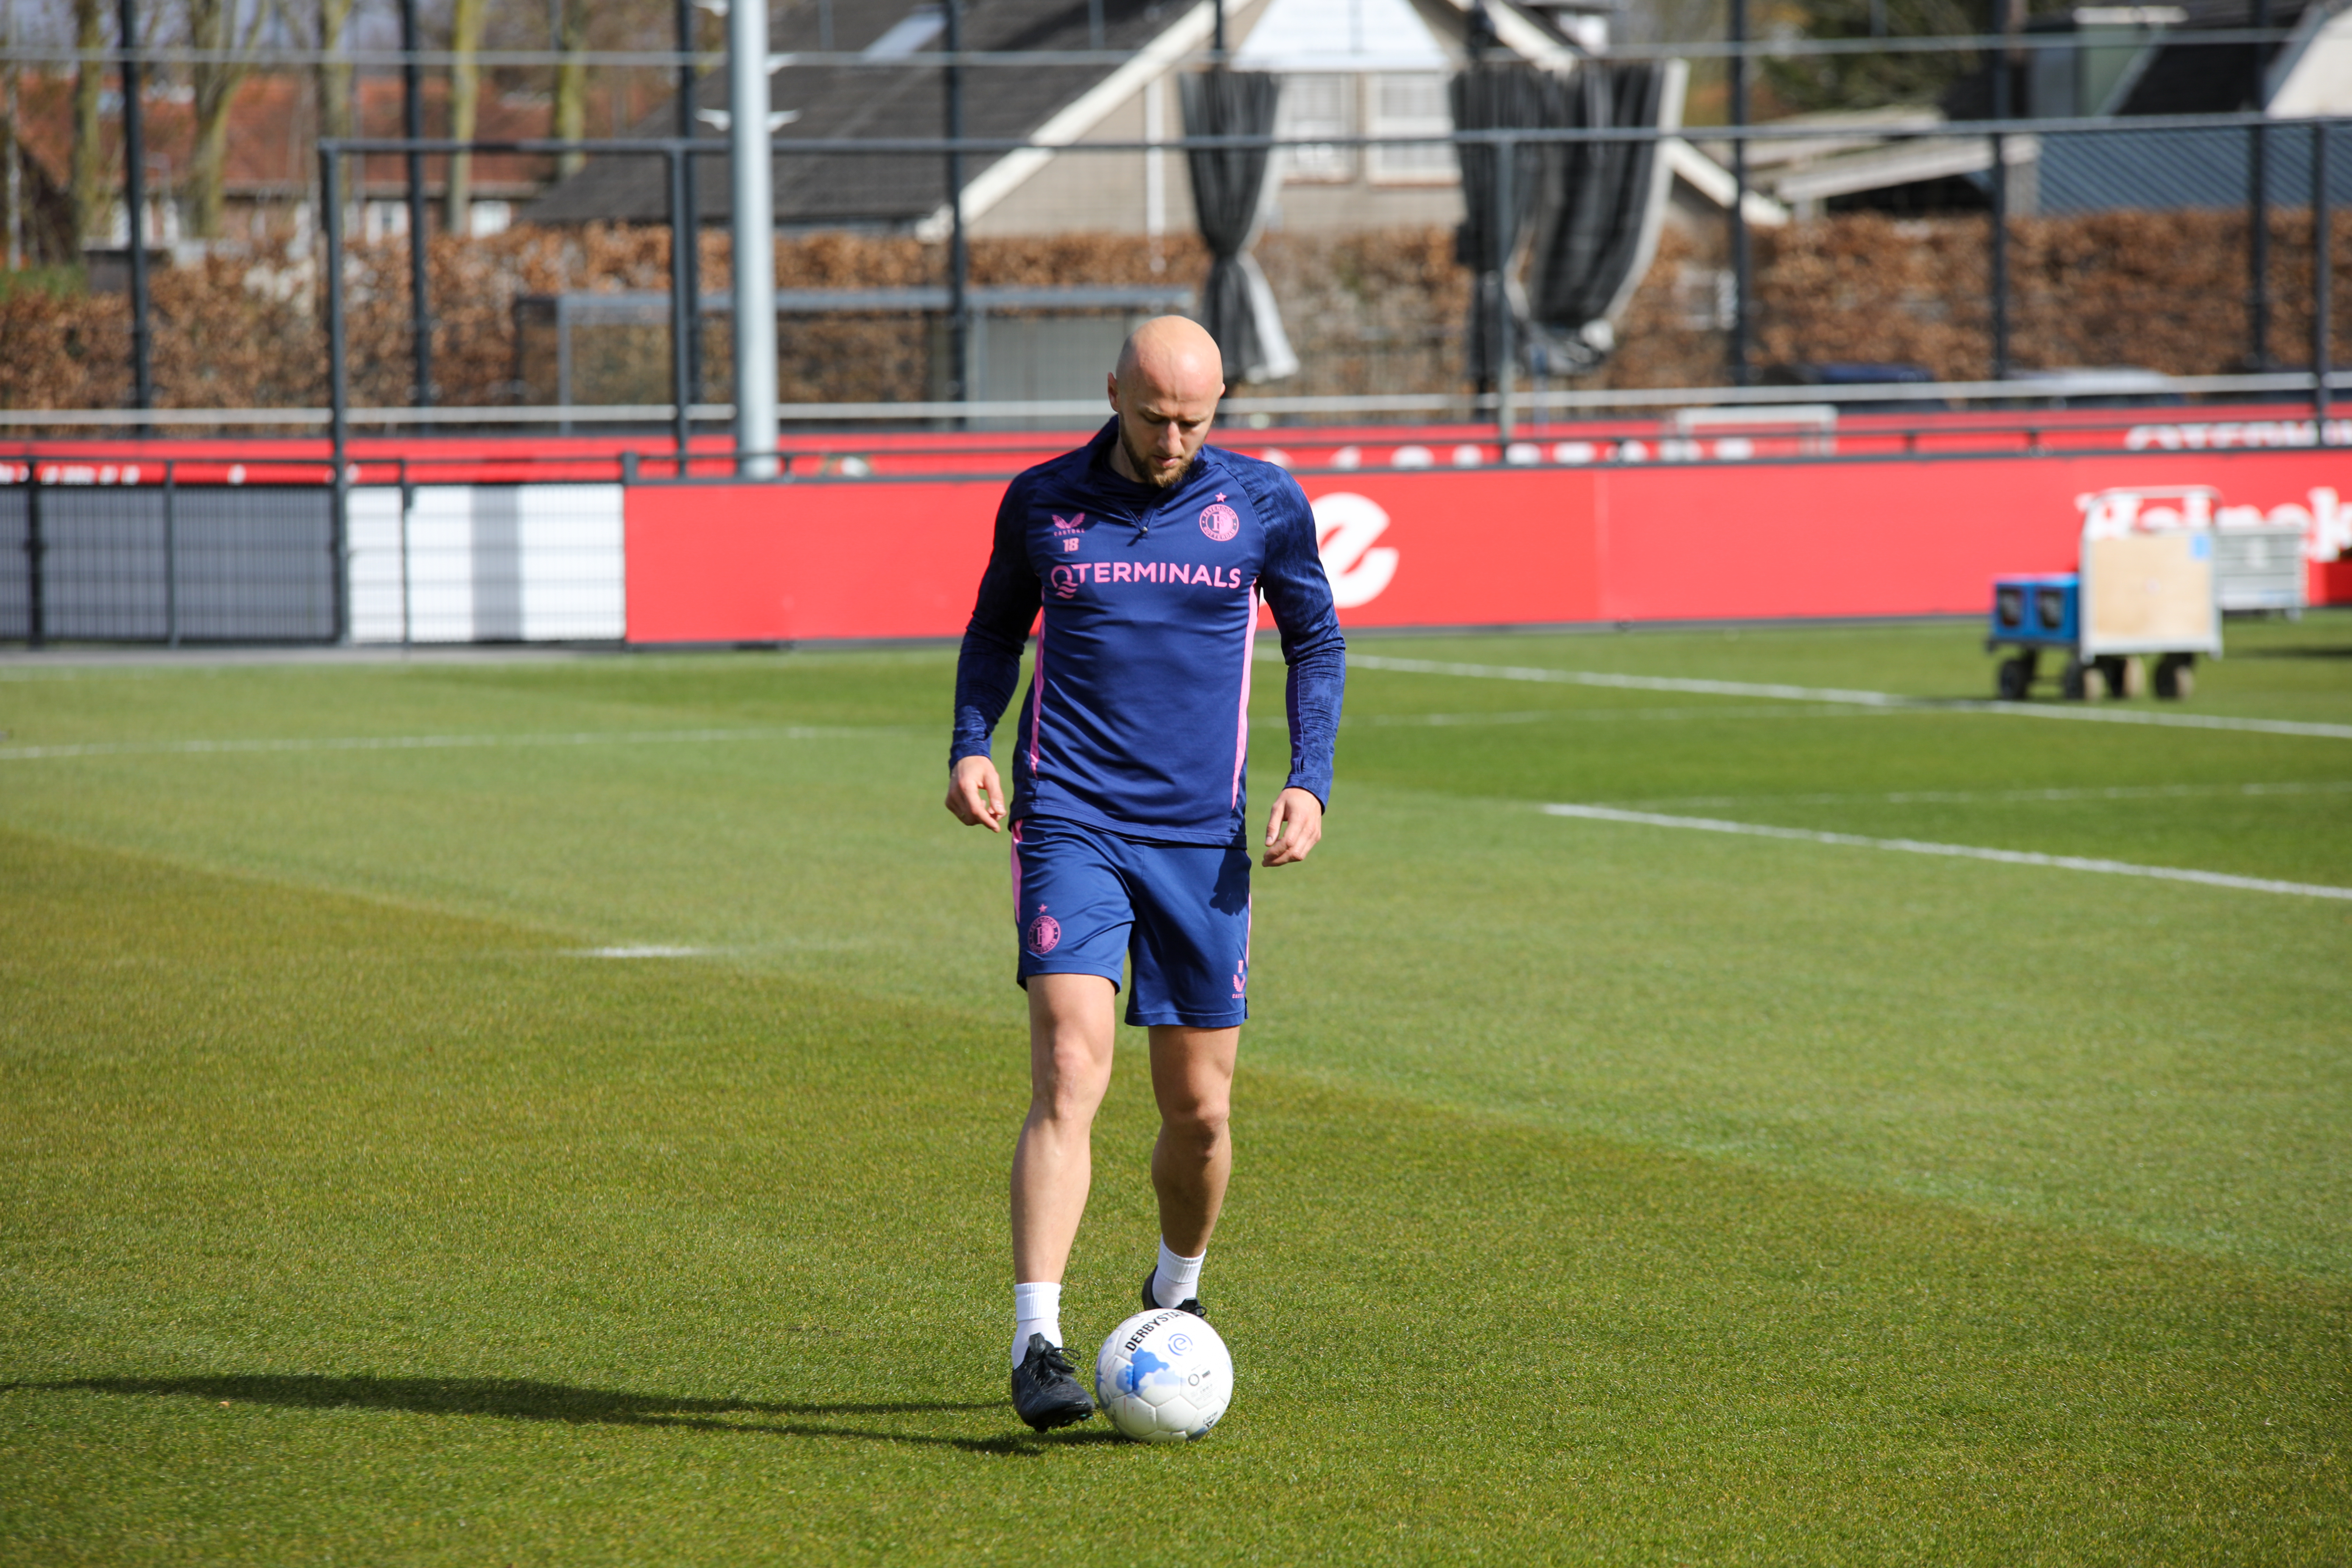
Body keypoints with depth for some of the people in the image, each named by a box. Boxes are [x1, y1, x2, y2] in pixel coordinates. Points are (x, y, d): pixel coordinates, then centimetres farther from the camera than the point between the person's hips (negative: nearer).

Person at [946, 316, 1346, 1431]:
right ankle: (1037, 1346, -22)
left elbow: (1316, 641, 14)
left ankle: (1174, 1296, 35)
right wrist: (971, 745, 2)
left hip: (1203, 840, 2)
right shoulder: (1041, 504, 2)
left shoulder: (1263, 504, 2)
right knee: (1070, 1070, -19)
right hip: (1070, 826, -2)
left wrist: (1310, 781, 2)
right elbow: (995, 628, 18)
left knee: (1200, 1109, 6)